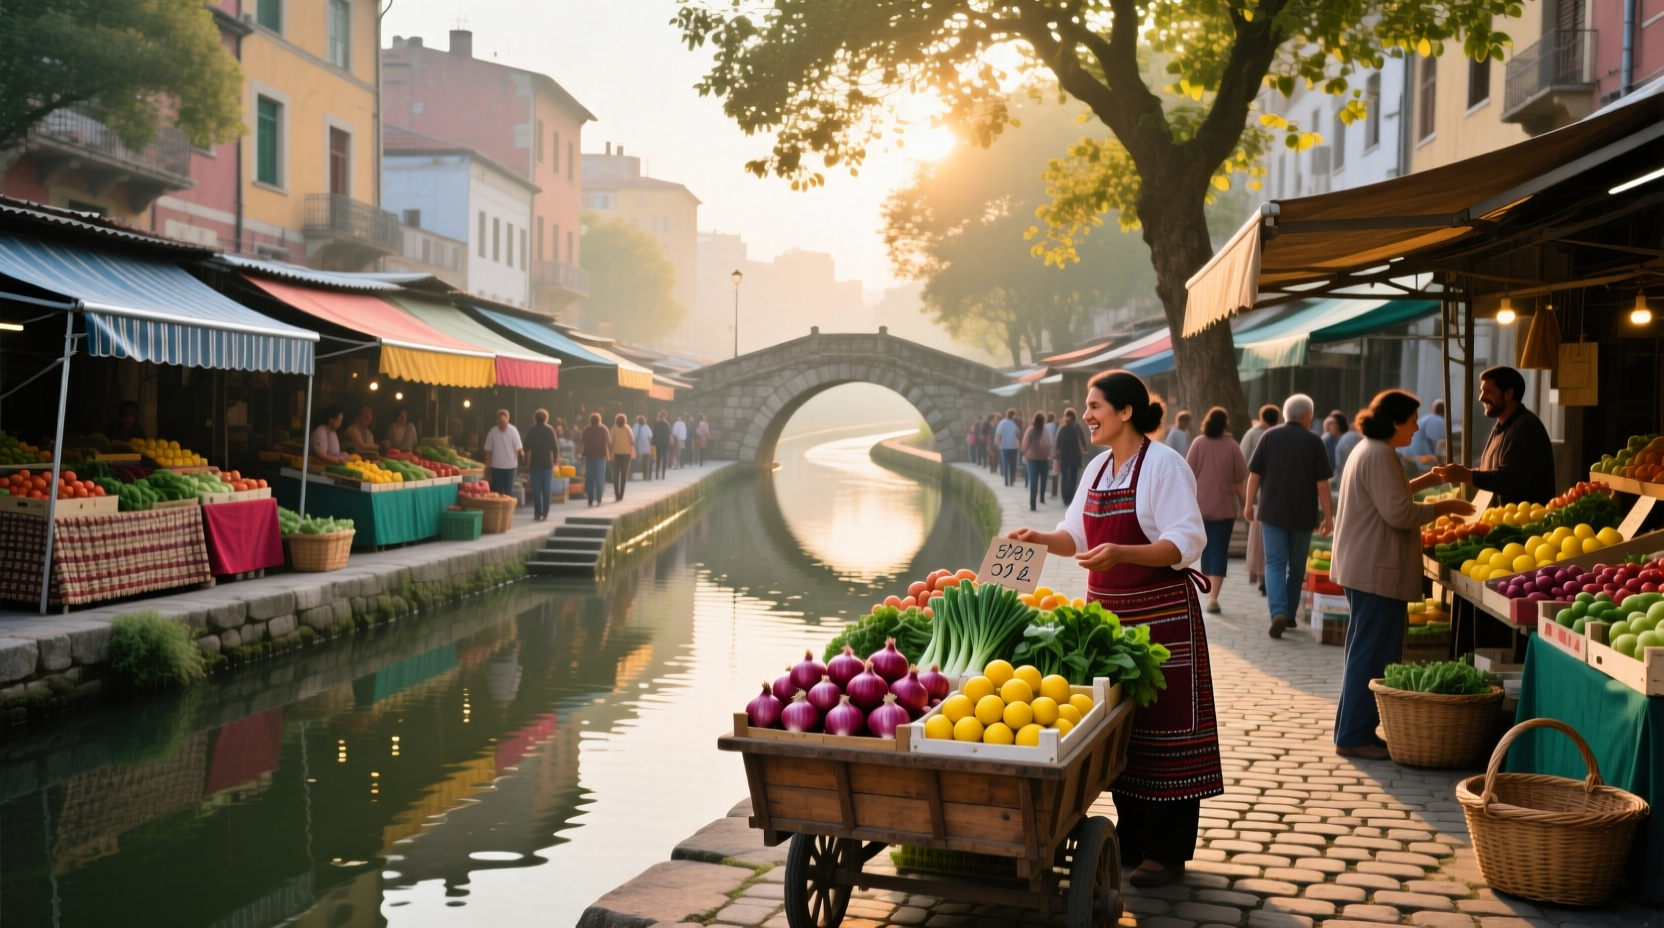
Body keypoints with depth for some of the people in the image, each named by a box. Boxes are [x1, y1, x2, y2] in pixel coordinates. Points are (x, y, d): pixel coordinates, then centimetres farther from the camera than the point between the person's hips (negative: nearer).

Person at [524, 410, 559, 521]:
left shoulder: (531, 431, 1)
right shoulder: (550, 430, -3)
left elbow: (527, 449, -2)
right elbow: (555, 447, -3)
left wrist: (527, 465, 2)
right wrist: (556, 460, 11)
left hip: (534, 464, 1)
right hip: (547, 463, -1)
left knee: (536, 490, 4)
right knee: (547, 489, 3)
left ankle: (537, 514, 1)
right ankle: (545, 514, -1)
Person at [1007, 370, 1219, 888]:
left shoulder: (1163, 465, -12)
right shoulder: (1099, 470, 12)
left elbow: (1185, 543, -19)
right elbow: (1078, 536, 20)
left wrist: (1121, 553, -31)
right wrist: (1042, 539, 1)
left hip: (1161, 614, -8)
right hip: (1108, 611, 8)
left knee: (1162, 727, -2)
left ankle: (1167, 852, 8)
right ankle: (1131, 839, 26)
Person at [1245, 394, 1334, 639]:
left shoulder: (1269, 436, -1)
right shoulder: (1314, 442, -4)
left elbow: (1255, 474, 0)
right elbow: (1322, 482, -6)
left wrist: (1249, 504, 10)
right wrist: (1327, 515, -1)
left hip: (1272, 511, 0)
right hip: (1303, 514, 0)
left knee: (1275, 563, 1)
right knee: (1296, 565, 14)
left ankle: (1278, 612, -19)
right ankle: (1289, 614, 22)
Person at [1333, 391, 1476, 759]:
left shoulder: (1369, 450, 16)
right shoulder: (1380, 455, -17)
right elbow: (1398, 513, -22)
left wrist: (1424, 482, 22)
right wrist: (1443, 507, -11)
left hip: (1364, 568, 11)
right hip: (1377, 572, -11)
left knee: (1366, 651, 16)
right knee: (1373, 653, -6)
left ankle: (1352, 731, 22)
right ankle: (1355, 736, -1)